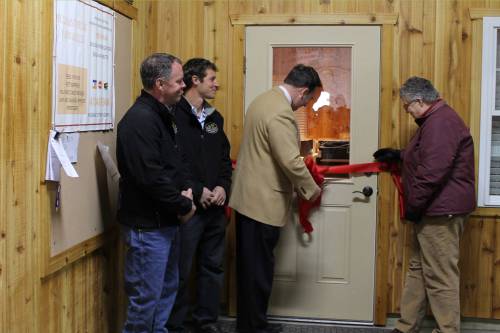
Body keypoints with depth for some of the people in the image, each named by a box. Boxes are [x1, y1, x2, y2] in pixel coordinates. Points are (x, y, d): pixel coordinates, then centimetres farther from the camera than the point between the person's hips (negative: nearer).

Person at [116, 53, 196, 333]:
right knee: (146, 297, -2)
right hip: (147, 225, -10)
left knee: (167, 289, 19)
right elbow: (151, 176, -26)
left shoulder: (163, 115, 12)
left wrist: (186, 189, -1)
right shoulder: (140, 119, -19)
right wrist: (183, 206, -15)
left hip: (166, 221, 10)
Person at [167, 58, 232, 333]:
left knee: (212, 267, 15)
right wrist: (197, 191, -16)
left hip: (215, 207, 7)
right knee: (180, 272, 2)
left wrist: (223, 187, -1)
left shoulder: (214, 118, 14)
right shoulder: (174, 115, -11)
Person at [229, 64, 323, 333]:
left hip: (247, 197, 10)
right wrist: (310, 189, -9)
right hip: (264, 202, -10)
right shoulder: (281, 112, -21)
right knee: (259, 267, 2)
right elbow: (291, 161, -25)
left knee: (249, 264, 17)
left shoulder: (263, 99, 11)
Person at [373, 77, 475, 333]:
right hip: (433, 209, 12)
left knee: (440, 277, -5)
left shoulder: (440, 122, -19)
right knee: (417, 270, 16)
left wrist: (414, 205, -18)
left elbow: (433, 171, -26)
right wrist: (399, 155, 29)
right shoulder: (435, 120, 18)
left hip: (441, 211, -12)